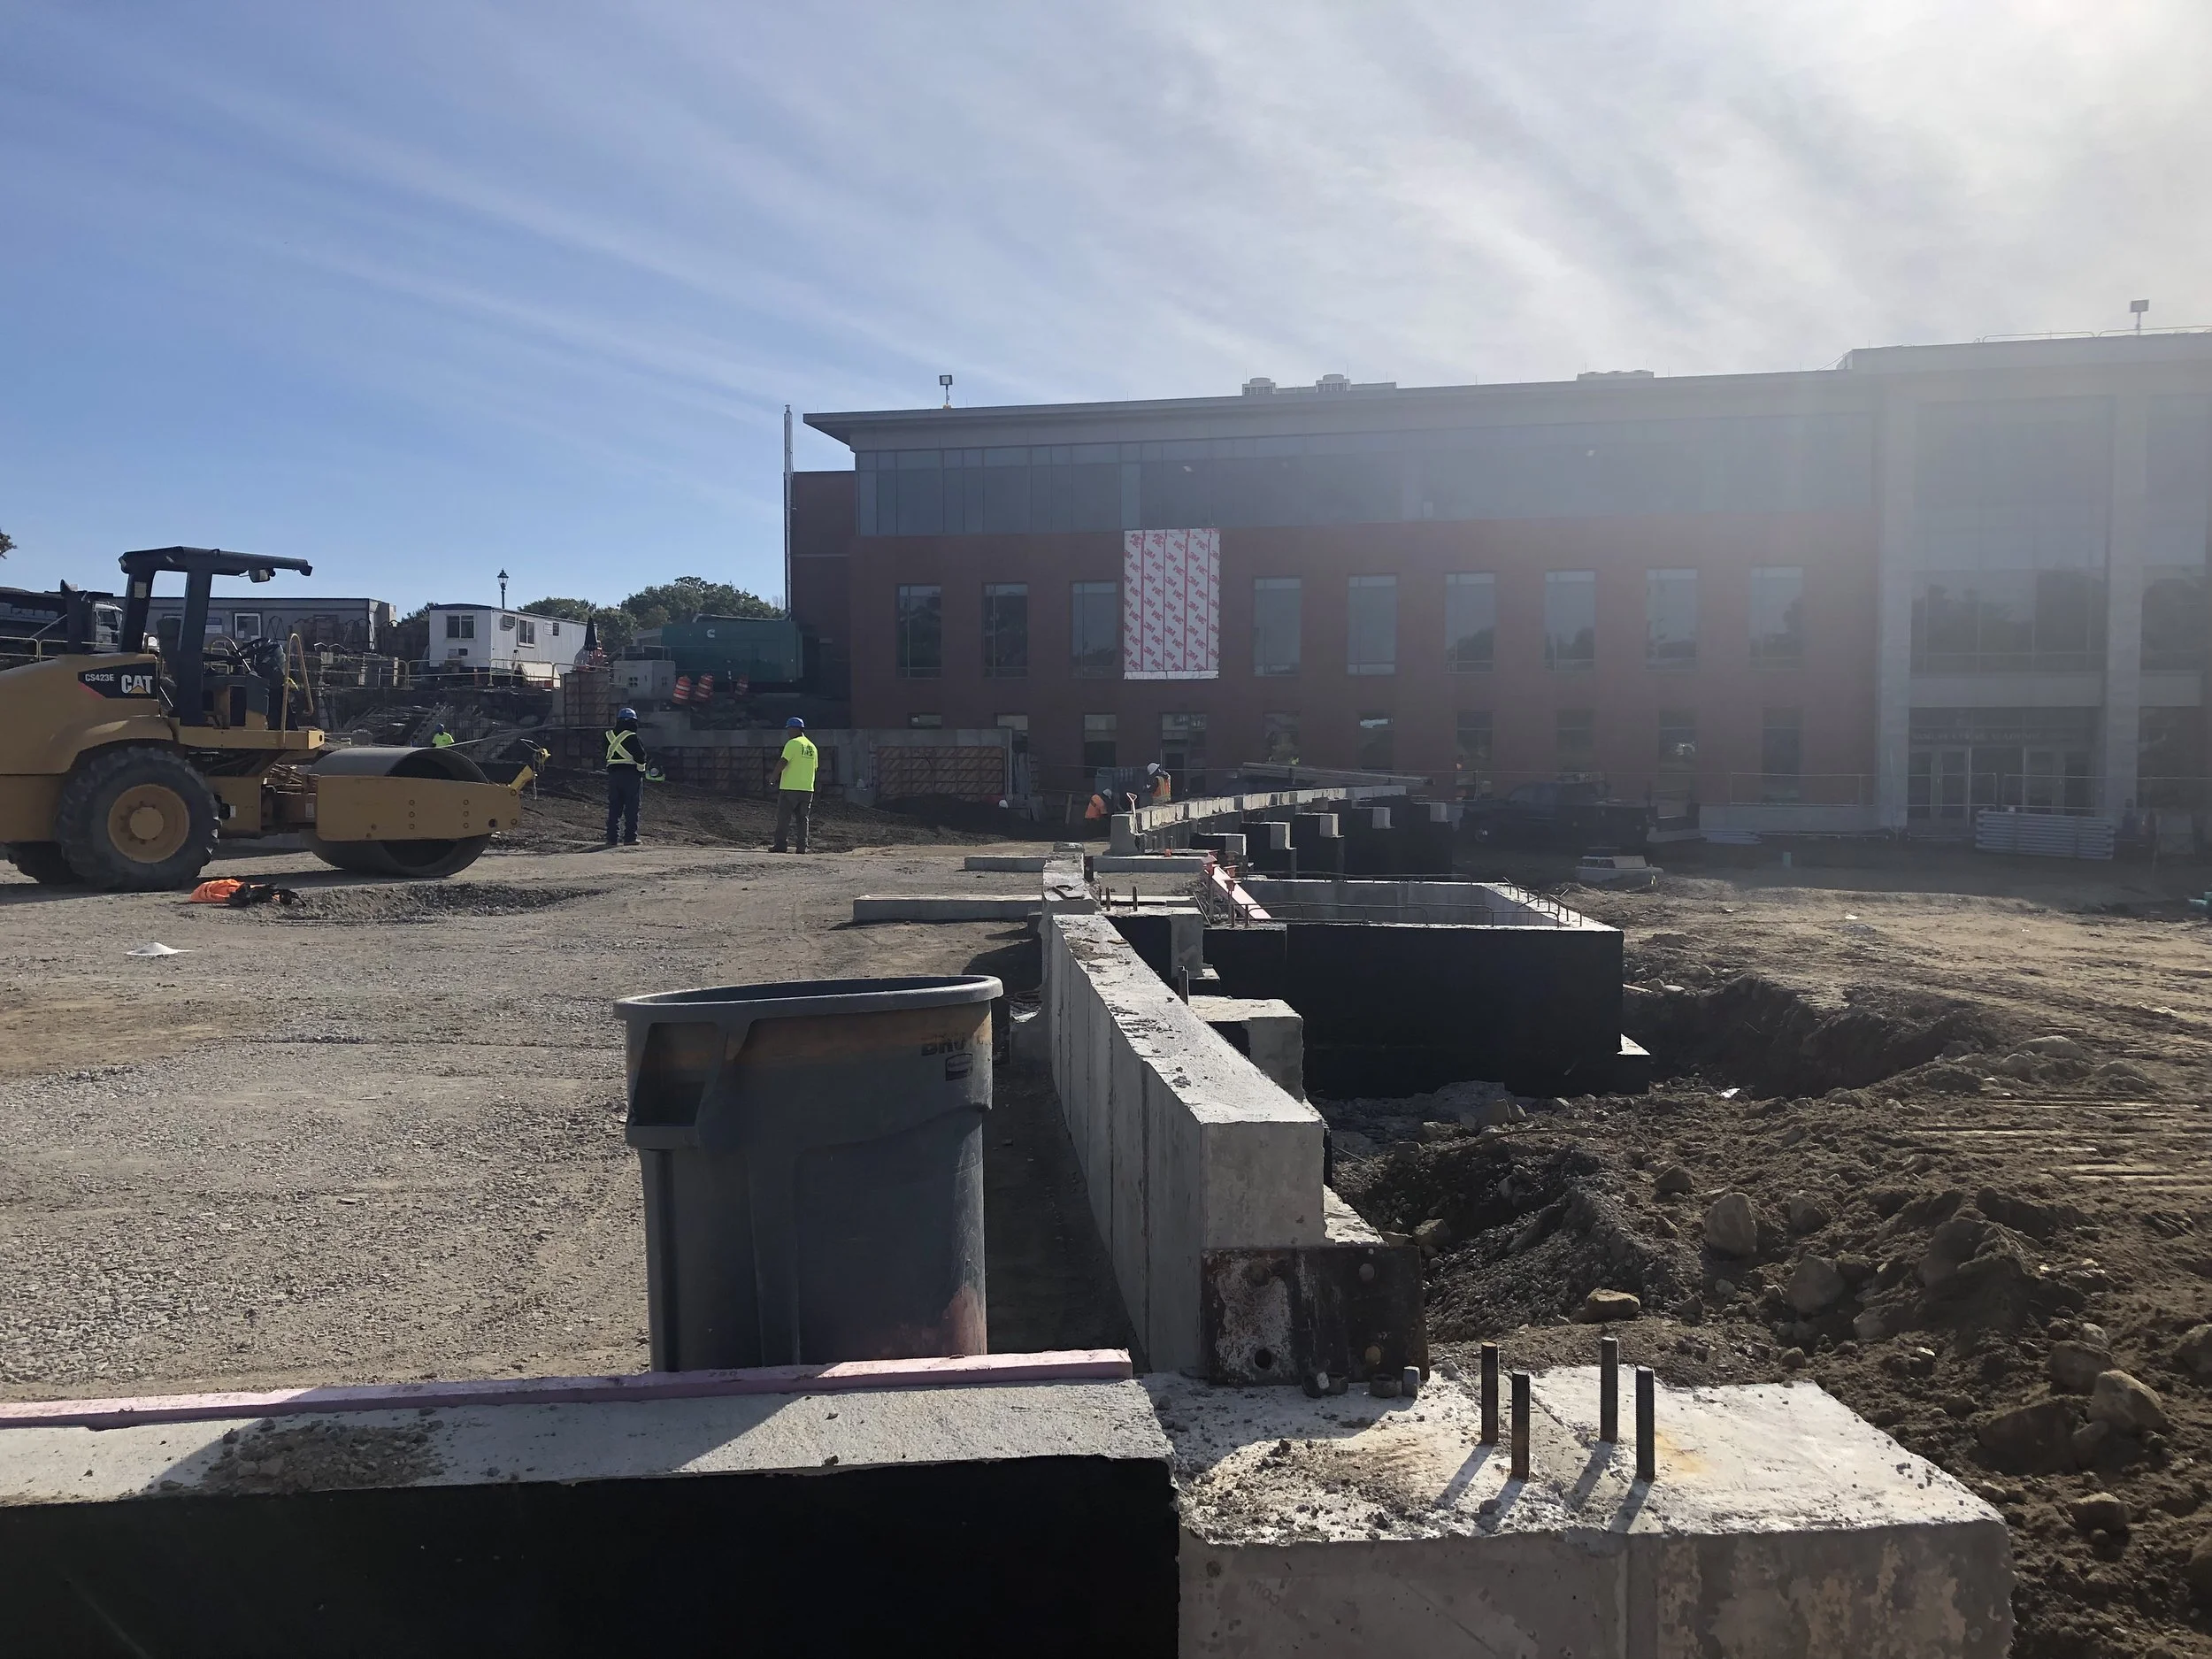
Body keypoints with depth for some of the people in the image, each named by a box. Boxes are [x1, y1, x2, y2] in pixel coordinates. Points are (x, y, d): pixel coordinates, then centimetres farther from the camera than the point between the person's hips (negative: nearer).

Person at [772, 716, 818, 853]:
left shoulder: (793, 743, -8)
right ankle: (802, 846, 6)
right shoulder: (812, 746, 15)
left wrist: (774, 777, -5)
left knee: (783, 817, 0)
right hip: (807, 789, 7)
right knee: (802, 818, 10)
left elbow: (783, 762, -16)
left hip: (790, 787, -6)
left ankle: (780, 845, -2)